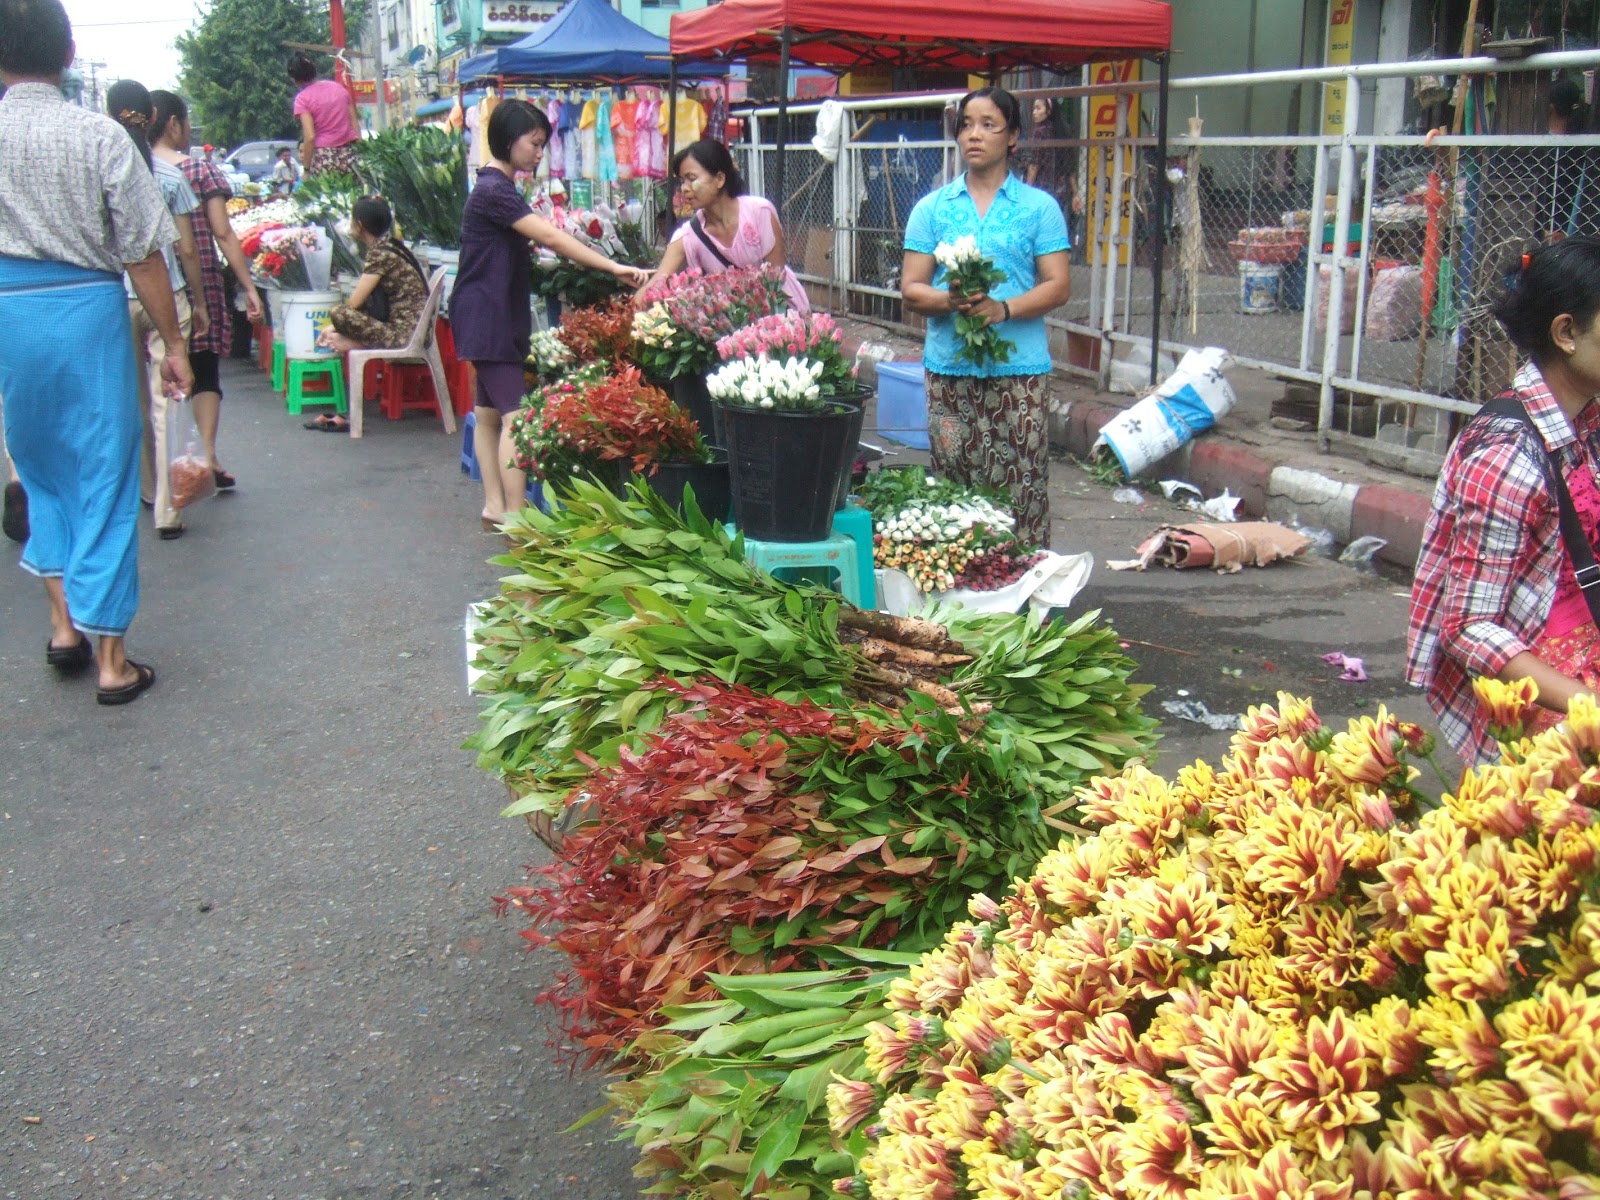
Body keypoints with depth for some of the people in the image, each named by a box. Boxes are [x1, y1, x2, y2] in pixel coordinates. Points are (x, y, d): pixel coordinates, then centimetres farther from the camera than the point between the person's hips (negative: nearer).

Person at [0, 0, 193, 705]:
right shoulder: (100, 137, -9)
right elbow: (144, 254, -8)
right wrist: (172, 342, -1)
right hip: (87, 309, -2)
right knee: (104, 476, 4)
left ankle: (63, 622, 21)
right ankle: (111, 660, 7)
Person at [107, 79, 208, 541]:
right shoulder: (171, 176, -6)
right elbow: (187, 249, -3)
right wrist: (199, 302, 8)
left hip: (116, 299, 1)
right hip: (167, 298, -1)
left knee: (135, 399, 17)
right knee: (166, 400, 0)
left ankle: (150, 489, 31)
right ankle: (167, 510, -2)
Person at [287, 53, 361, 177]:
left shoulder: (302, 98, -2)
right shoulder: (339, 87, 12)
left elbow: (310, 137, -11)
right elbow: (355, 123, 10)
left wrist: (306, 168, -6)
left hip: (324, 156, -4)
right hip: (349, 154, 4)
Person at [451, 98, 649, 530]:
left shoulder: (499, 187, 16)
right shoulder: (494, 190, -17)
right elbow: (551, 237, -24)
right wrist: (615, 268, -26)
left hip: (497, 316, 11)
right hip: (488, 317, -11)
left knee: (489, 411, 12)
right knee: (515, 415, -13)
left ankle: (495, 506, 18)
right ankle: (516, 518, -14)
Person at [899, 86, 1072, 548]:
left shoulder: (1039, 207, 6)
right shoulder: (932, 208, 11)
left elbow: (1058, 285, 0)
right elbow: (911, 288, 7)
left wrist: (1003, 308, -17)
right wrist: (949, 301, -15)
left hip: (1019, 370, -2)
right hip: (949, 368, 2)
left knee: (1023, 490, -4)